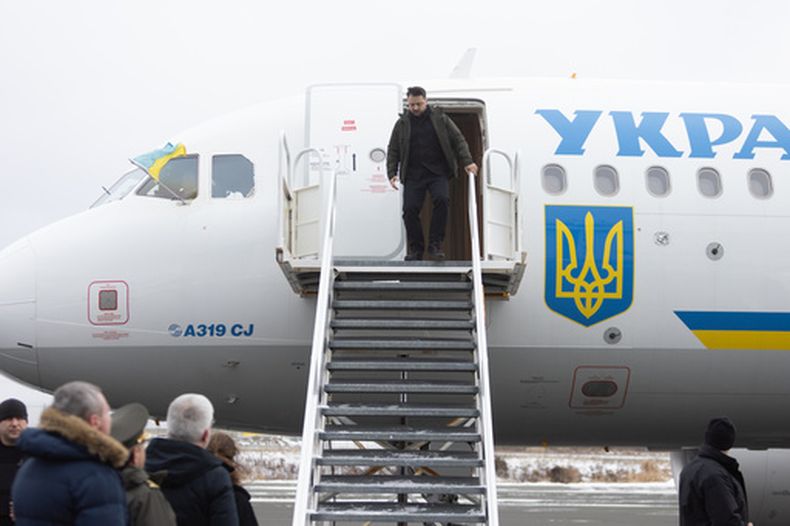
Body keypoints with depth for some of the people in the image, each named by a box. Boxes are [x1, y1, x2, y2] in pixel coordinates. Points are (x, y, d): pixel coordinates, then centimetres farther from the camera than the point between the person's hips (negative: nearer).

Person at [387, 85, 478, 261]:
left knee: (442, 200, -24)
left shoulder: (440, 119, 7)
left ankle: (435, 244, -16)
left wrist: (467, 161, -3)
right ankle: (415, 248, 5)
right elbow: (393, 151, 13)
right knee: (410, 209, -11)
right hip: (413, 175, 1)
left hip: (438, 173, -1)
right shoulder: (402, 124, 10)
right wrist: (392, 173, 2)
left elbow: (458, 140, 9)